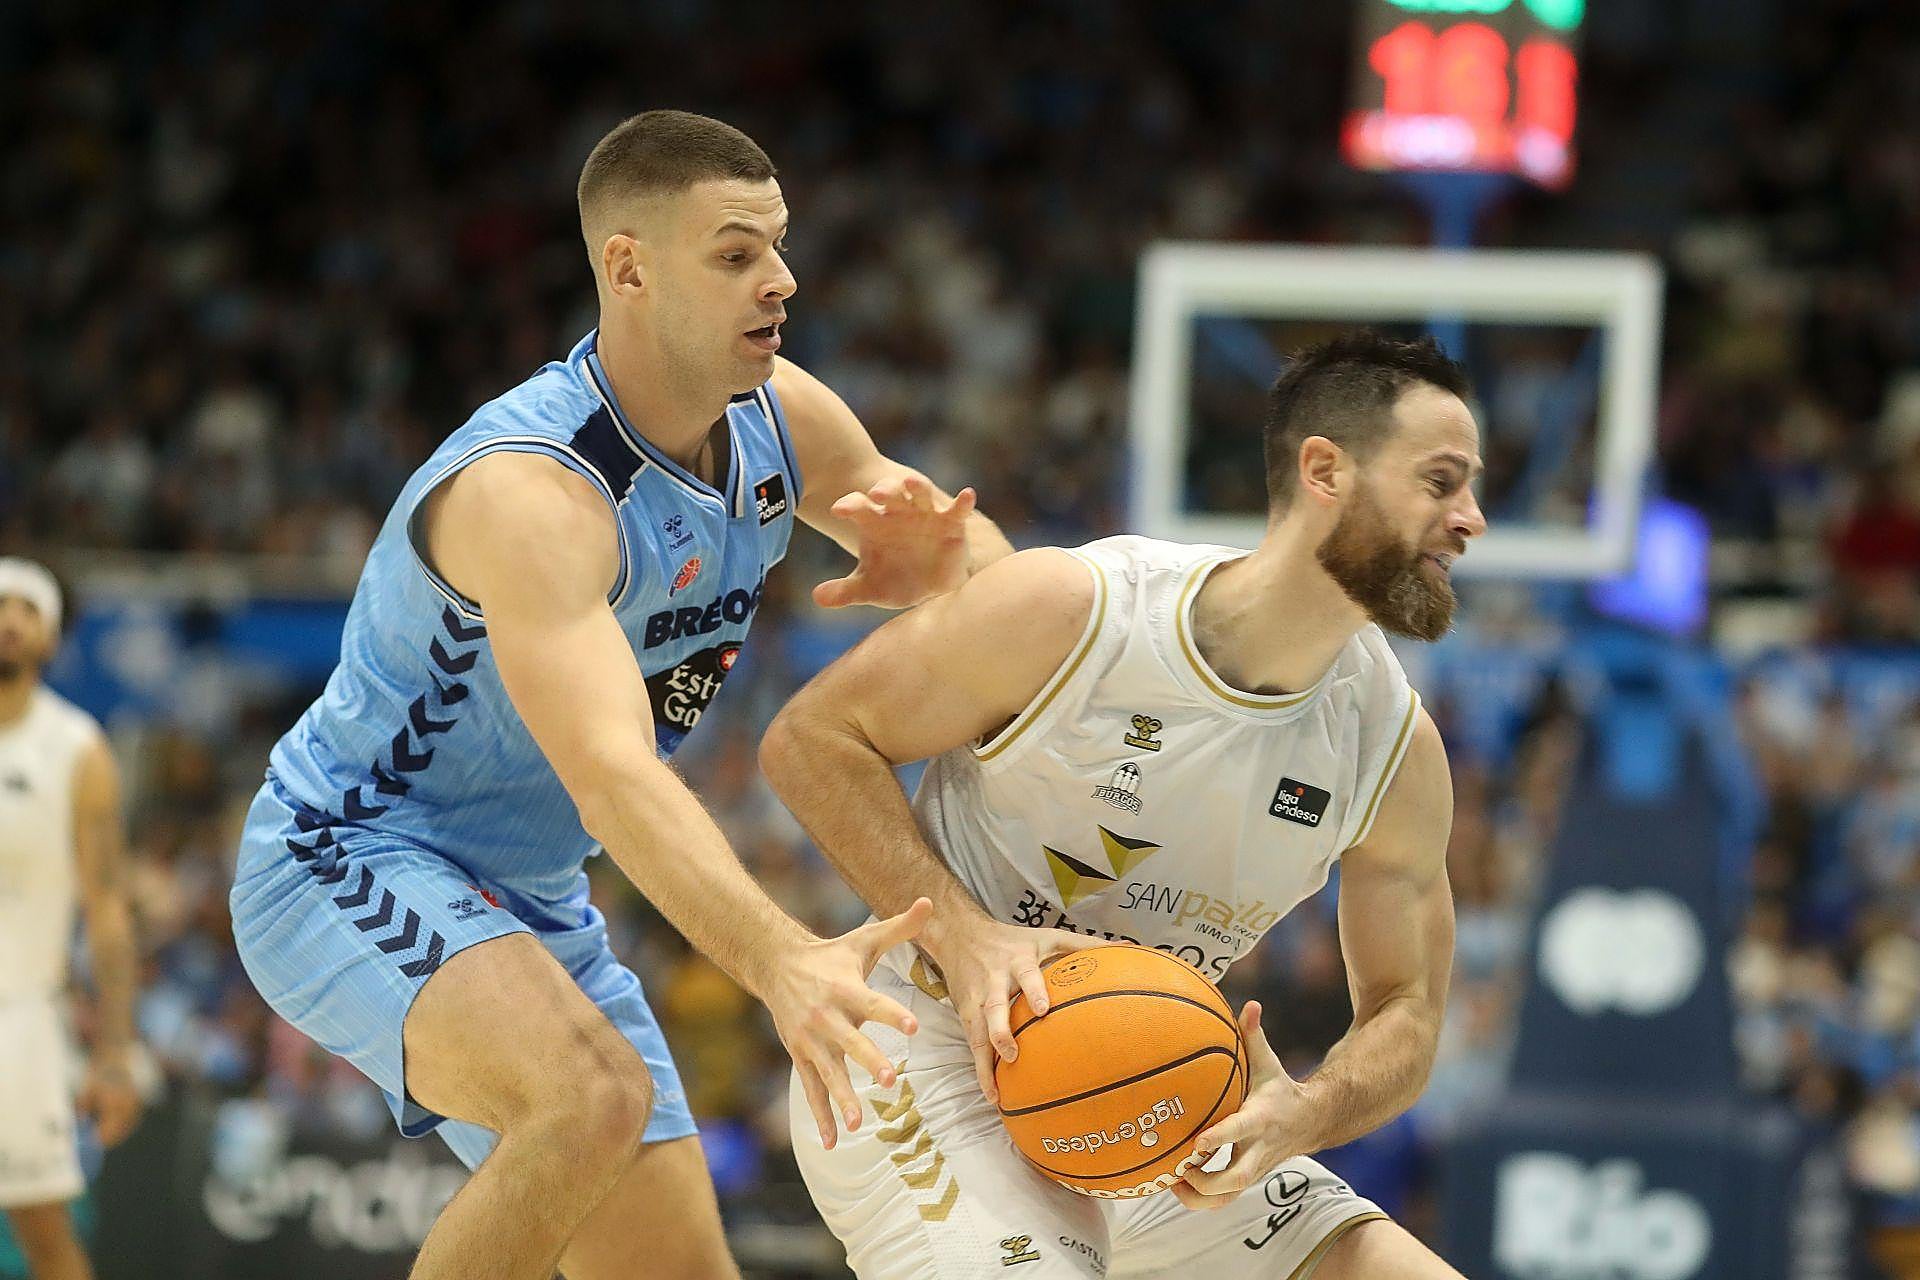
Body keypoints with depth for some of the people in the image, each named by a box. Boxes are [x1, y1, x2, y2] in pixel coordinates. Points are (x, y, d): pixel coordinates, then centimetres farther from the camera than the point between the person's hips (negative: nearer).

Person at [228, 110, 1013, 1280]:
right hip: (349, 866, -9)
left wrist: (940, 558, -17)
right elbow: (613, 777, -43)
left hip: (530, 907, 9)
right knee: (595, 1093, -37)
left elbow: (980, 565, 10)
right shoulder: (528, 490, -30)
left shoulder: (780, 419, -4)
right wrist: (779, 962, -59)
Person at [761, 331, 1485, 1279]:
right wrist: (961, 936, -25)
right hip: (937, 1061, -6)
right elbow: (808, 740, -12)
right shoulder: (1069, 609, -19)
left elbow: (1403, 1015, 1)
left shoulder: (1394, 749, -6)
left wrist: (1304, 1114, -23)